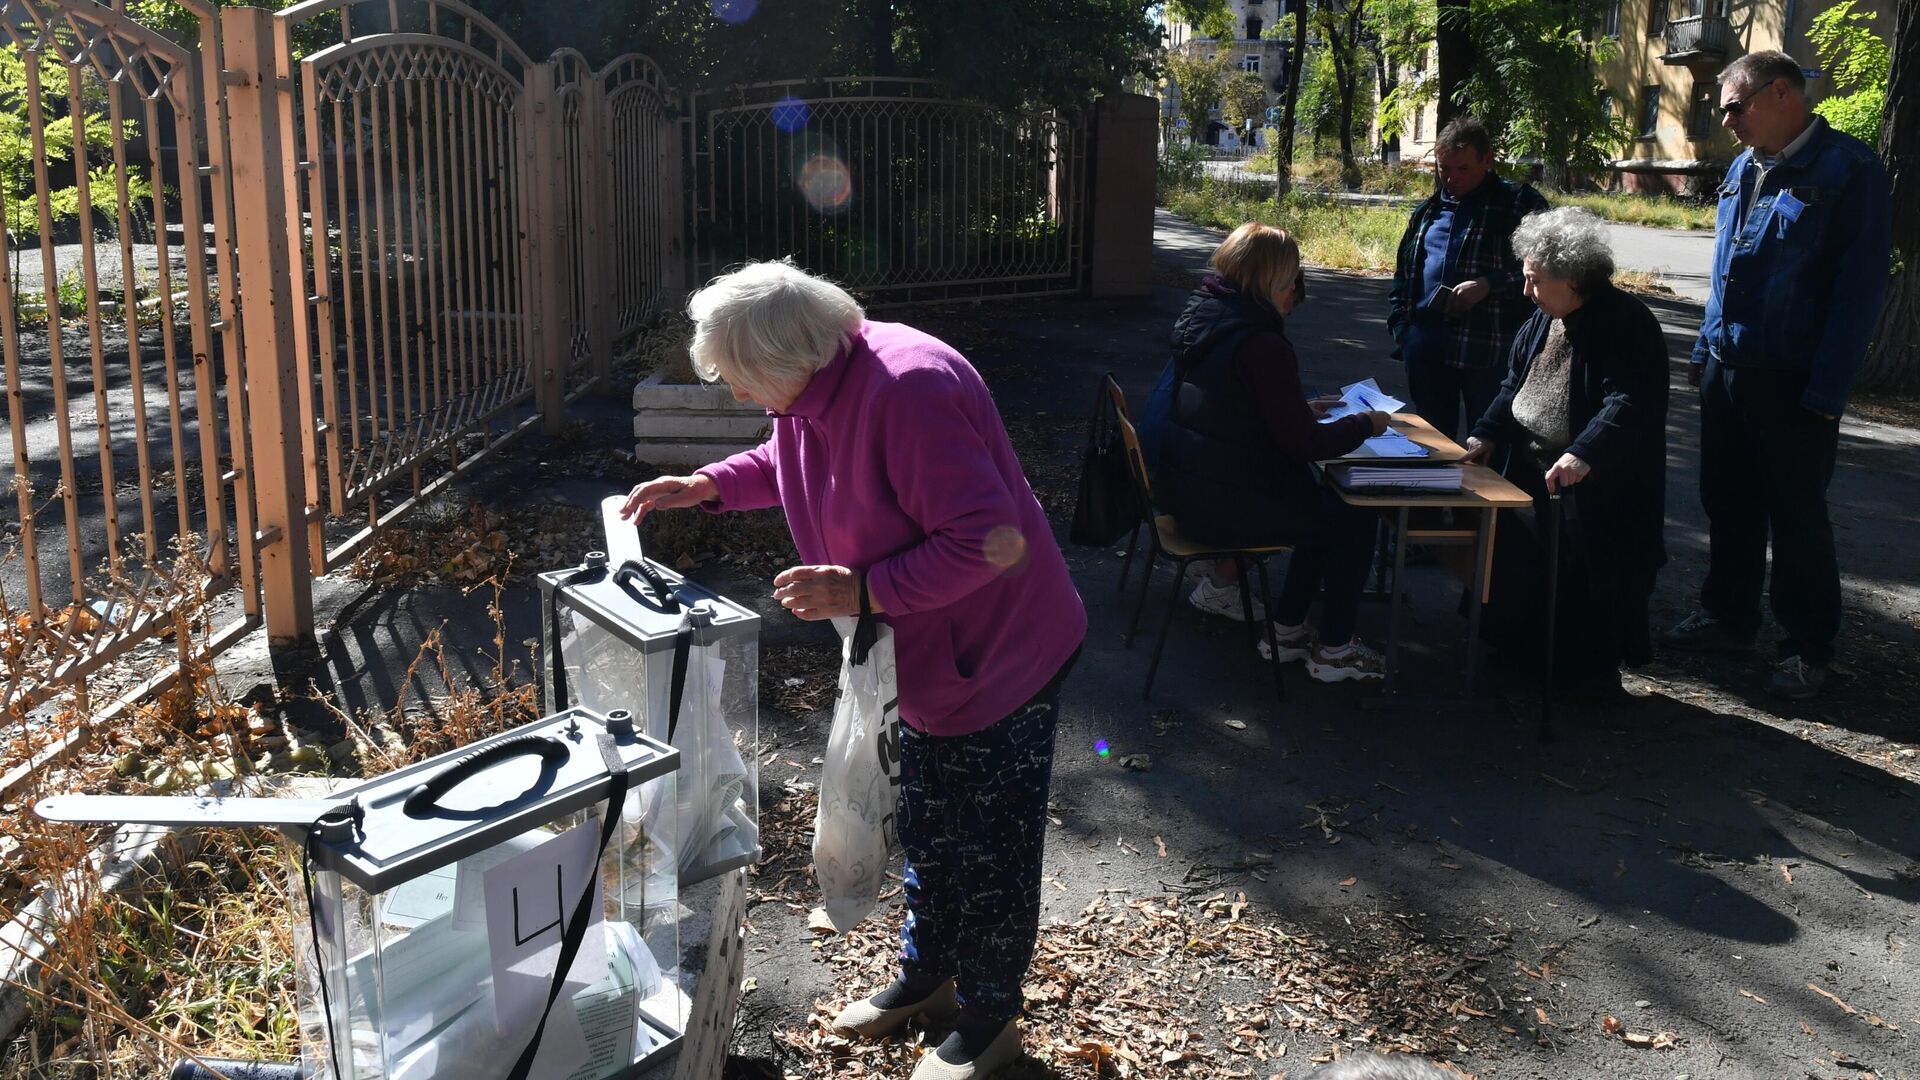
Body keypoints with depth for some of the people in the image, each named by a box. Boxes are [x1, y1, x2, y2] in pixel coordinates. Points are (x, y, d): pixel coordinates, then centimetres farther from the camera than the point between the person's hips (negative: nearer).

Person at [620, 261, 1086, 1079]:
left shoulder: (908, 390, -33)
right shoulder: (813, 391, -4)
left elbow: (990, 540, -34)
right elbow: (782, 464, 20)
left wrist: (863, 592, -33)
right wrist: (704, 486, 4)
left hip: (1002, 652, -9)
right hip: (930, 657, 9)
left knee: (990, 845, 8)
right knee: (927, 827, 24)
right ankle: (927, 973, 45)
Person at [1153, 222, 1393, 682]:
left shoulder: (1203, 316, 4)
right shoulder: (1261, 344, -24)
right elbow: (1304, 444, -19)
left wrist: (1302, 410, 14)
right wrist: (1366, 424, -3)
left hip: (1187, 489, 9)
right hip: (1226, 505, -9)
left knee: (1323, 502, 24)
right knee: (1354, 519, 9)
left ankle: (1286, 629, 28)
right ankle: (1335, 650, 17)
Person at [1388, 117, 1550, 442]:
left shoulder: (1520, 204, -1)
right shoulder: (1428, 210, 17)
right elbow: (1403, 271, 23)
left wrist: (1489, 285, -19)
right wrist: (1400, 324, 10)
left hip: (1490, 350, -5)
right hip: (1427, 349, 5)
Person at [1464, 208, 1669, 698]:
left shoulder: (1628, 324, -18)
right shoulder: (1541, 321, 9)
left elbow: (1629, 403, -28)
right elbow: (1514, 385, 18)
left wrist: (1584, 454, -41)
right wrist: (1487, 435, 5)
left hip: (1596, 488, -8)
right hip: (1529, 476, 8)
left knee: (1584, 578, -1)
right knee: (1518, 564, 15)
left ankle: (1591, 672, 16)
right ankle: (1522, 651, 34)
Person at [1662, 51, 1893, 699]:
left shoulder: (1849, 170, -12)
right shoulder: (1744, 169, 9)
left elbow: (1861, 287, -14)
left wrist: (1827, 392, -17)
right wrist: (1706, 350, 14)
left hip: (1794, 383, -6)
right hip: (1727, 371, 7)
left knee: (1797, 517, 3)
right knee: (1727, 504, 15)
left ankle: (1809, 649, 17)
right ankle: (1729, 620, 31)